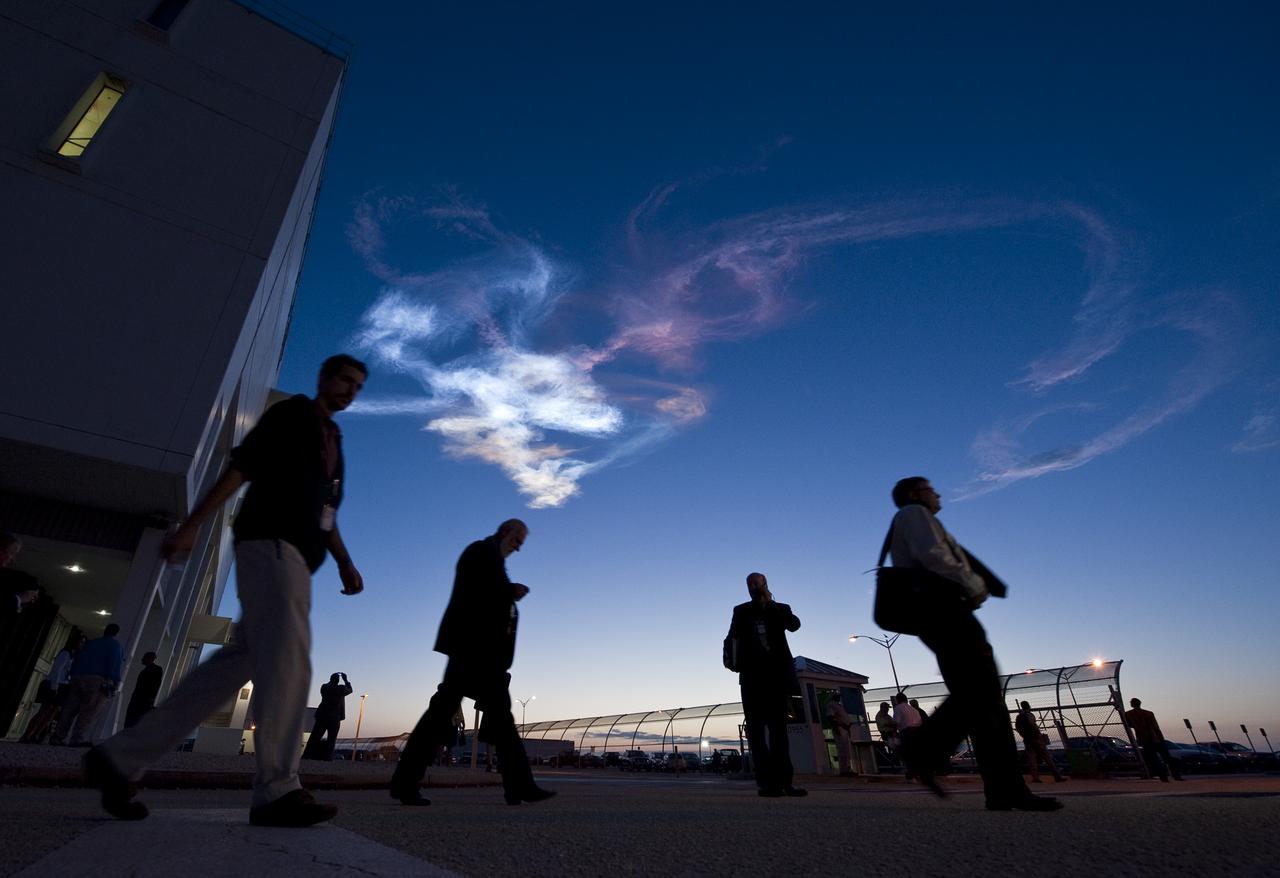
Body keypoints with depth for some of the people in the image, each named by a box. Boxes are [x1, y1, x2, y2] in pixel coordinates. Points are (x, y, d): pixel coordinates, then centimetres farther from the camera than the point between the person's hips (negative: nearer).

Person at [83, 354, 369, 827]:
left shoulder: (333, 440, 25)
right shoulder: (291, 413, 5)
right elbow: (241, 466, -5)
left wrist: (345, 563, 15)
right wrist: (191, 526, -12)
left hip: (295, 556, 8)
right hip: (271, 543, -8)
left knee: (241, 660, 4)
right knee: (287, 659, -16)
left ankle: (121, 758, 13)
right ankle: (278, 790, -15)